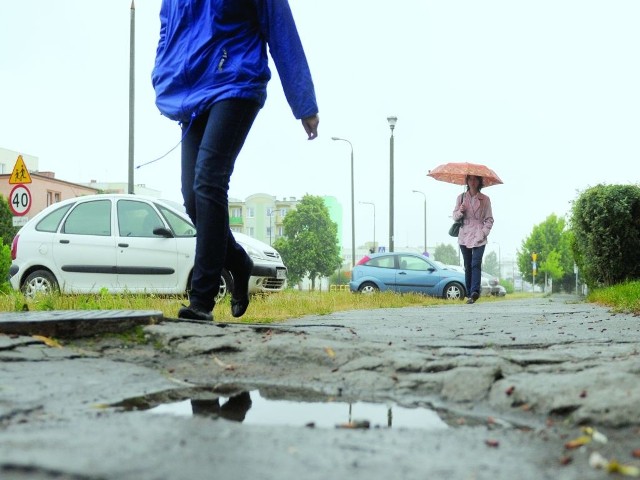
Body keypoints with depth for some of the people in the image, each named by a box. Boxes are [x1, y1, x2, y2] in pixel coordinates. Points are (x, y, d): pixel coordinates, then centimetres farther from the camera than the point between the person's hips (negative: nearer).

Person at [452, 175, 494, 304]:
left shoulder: (485, 199, 6)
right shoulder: (461, 198, 10)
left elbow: (489, 219, 8)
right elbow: (455, 216, 11)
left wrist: (484, 232, -7)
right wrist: (460, 212, -11)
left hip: (479, 237, -2)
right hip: (464, 236, 2)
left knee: (476, 264, -17)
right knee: (467, 266, 5)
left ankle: (474, 292, -27)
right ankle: (470, 294, 10)